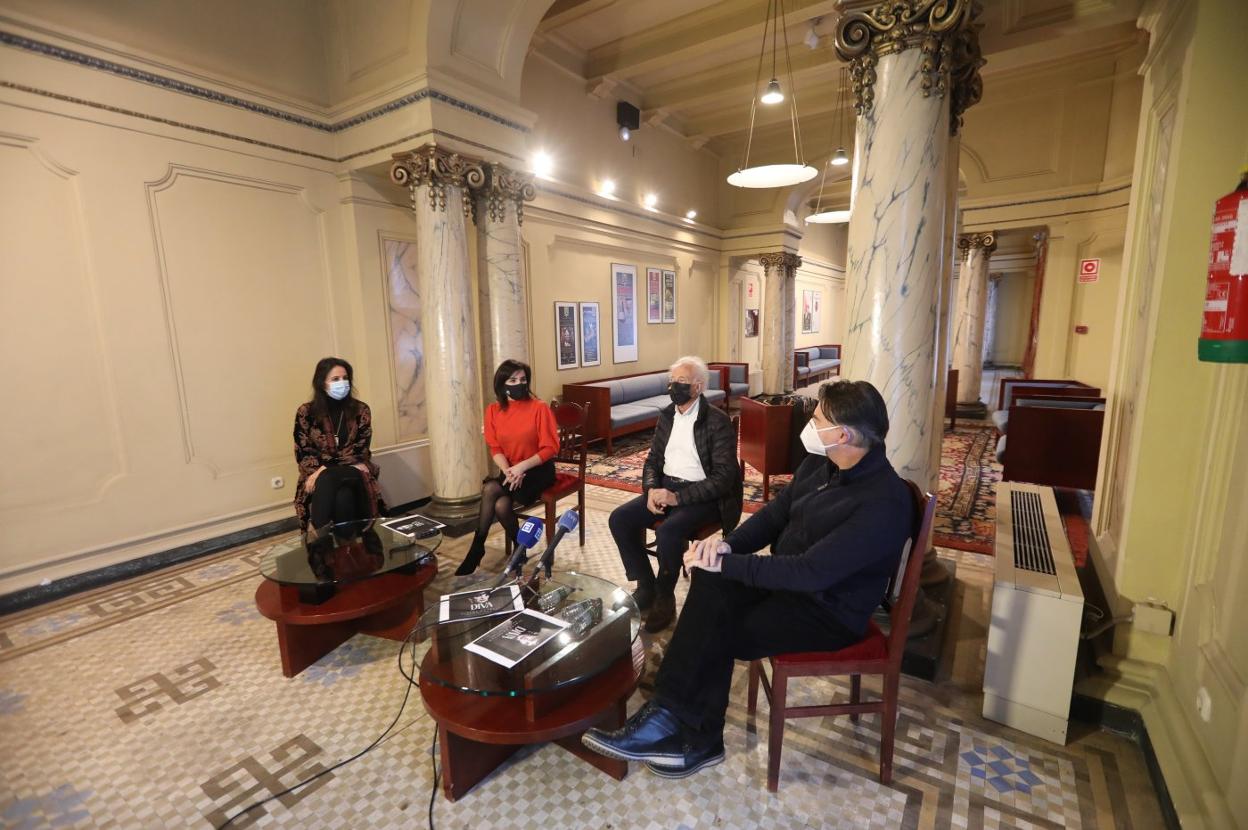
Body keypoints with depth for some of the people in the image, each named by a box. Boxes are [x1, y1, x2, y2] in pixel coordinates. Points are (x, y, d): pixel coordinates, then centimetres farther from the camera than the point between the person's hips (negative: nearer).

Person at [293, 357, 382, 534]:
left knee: (343, 497, -36)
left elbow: (359, 450, -7)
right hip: (318, 475, 1)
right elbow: (303, 452, 1)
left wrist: (324, 469, -17)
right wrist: (317, 471, -18)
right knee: (326, 490, -35)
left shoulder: (361, 410, 0)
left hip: (353, 472, -1)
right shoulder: (306, 412, 2)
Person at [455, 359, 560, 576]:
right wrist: (508, 471, -19)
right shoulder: (493, 410, 1)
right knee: (501, 505, -26)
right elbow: (495, 448, 0)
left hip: (538, 470, -4)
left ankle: (476, 550, -3)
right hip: (510, 471, 4)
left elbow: (550, 447, -13)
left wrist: (522, 467, -23)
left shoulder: (539, 408, -12)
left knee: (490, 490, -24)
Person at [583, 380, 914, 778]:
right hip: (789, 577, 7)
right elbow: (775, 513, 4)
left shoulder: (884, 503, -26)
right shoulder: (820, 463, -1)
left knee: (719, 634, -18)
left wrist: (728, 563, -28)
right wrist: (729, 543, -14)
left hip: (830, 611, -7)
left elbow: (810, 572, -31)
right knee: (711, 585, -18)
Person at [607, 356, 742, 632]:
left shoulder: (718, 421, -12)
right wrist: (651, 489, -9)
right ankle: (646, 586, 5)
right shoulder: (666, 416, 9)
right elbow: (652, 460, 13)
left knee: (668, 531, -32)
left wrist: (677, 496, -23)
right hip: (666, 488, 7)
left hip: (702, 495, -6)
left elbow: (724, 476, -17)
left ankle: (665, 598, -5)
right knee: (619, 519, -12)